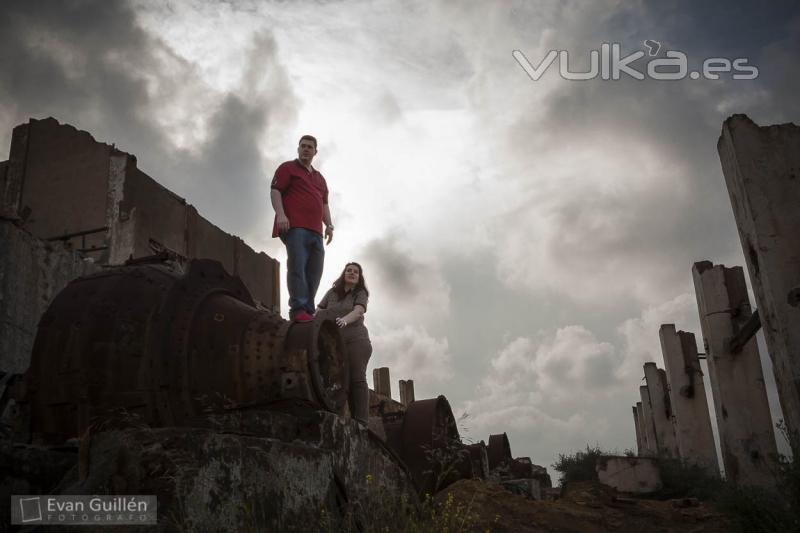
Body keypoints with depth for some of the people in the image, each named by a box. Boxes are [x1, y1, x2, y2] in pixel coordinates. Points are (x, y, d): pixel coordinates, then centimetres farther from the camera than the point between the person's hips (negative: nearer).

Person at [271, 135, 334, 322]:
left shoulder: (319, 178, 30)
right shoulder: (288, 168, 11)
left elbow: (324, 204, 29)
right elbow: (275, 191, -1)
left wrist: (329, 225, 14)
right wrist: (280, 214, -16)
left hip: (315, 231, 7)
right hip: (294, 227, -7)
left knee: (314, 271, -1)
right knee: (297, 266, -17)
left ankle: (308, 311, 0)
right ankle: (298, 309, -21)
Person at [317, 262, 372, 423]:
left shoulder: (361, 293, 8)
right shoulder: (332, 293, 17)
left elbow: (358, 312, -11)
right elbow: (318, 312, 10)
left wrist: (344, 320, -31)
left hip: (356, 340, -3)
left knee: (357, 378, -12)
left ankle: (361, 420, -18)